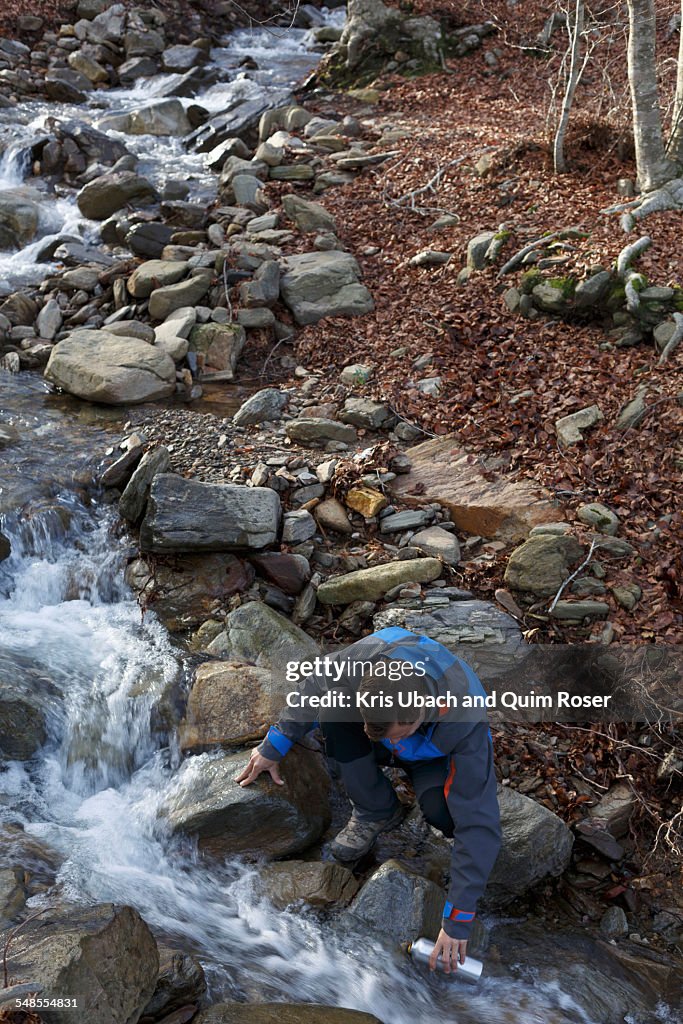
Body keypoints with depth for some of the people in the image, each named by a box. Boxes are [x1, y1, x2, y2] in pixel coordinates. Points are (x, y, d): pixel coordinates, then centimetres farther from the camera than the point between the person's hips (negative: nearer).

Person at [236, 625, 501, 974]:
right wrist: (274, 745, -8)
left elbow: (479, 824, -39)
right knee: (333, 706, -30)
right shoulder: (365, 659, -38)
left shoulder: (466, 720, -43)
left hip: (433, 757, -3)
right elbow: (313, 687, -13)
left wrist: (458, 919, -39)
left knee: (441, 810, -37)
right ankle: (376, 813, -10)